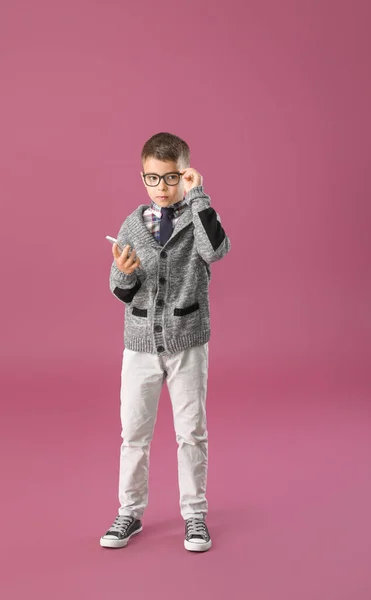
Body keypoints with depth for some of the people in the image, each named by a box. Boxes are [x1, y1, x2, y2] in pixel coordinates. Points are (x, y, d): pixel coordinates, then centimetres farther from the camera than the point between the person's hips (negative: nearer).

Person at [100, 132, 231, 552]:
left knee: (192, 432, 8)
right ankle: (130, 512, 26)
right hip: (141, 343, 2)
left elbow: (217, 250, -27)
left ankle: (194, 514, 23)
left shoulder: (198, 218, -3)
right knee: (133, 432, 9)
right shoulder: (132, 225, 3)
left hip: (187, 342, -2)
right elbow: (122, 293, 5)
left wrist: (196, 196, -23)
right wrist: (124, 273, -18)